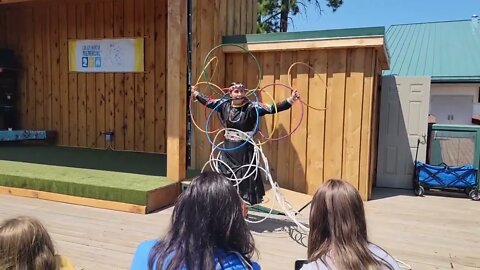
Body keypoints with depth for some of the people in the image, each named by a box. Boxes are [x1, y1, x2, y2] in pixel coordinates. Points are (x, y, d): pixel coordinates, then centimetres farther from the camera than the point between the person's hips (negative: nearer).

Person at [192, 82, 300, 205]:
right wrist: (196, 94, 29)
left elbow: (272, 108, -24)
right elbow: (208, 102, 17)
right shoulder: (224, 104, 0)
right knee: (226, 177, 15)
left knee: (244, 178, 3)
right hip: (228, 148, 5)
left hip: (244, 149, -4)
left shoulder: (252, 107, -14)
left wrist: (290, 100, -35)